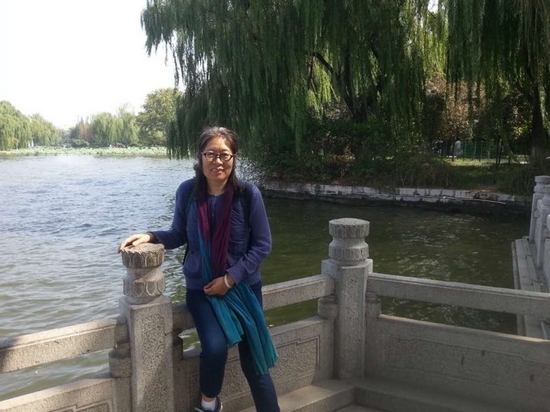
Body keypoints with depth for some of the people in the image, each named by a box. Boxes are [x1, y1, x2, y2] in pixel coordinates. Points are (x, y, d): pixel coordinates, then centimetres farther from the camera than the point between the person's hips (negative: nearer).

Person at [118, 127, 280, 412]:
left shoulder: (248, 194, -13)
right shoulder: (187, 192, -7)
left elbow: (262, 244, -8)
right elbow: (179, 236, 6)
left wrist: (229, 279, -14)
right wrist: (149, 236, -13)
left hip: (243, 286, 0)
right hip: (201, 288, 0)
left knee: (254, 362, 1)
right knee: (215, 347, -23)